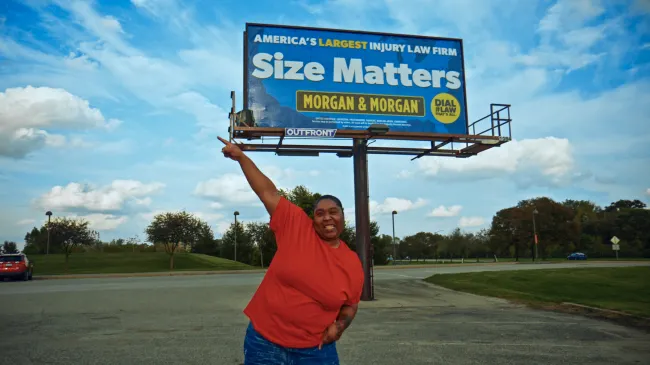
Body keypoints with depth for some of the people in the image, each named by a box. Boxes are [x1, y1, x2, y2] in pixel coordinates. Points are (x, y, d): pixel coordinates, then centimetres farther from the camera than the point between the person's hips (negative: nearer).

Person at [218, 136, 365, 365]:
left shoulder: (353, 263, -2)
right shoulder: (296, 226, -6)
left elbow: (350, 305, 11)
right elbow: (268, 193, -4)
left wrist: (339, 326, -8)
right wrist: (241, 157, -3)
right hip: (265, 341, 0)